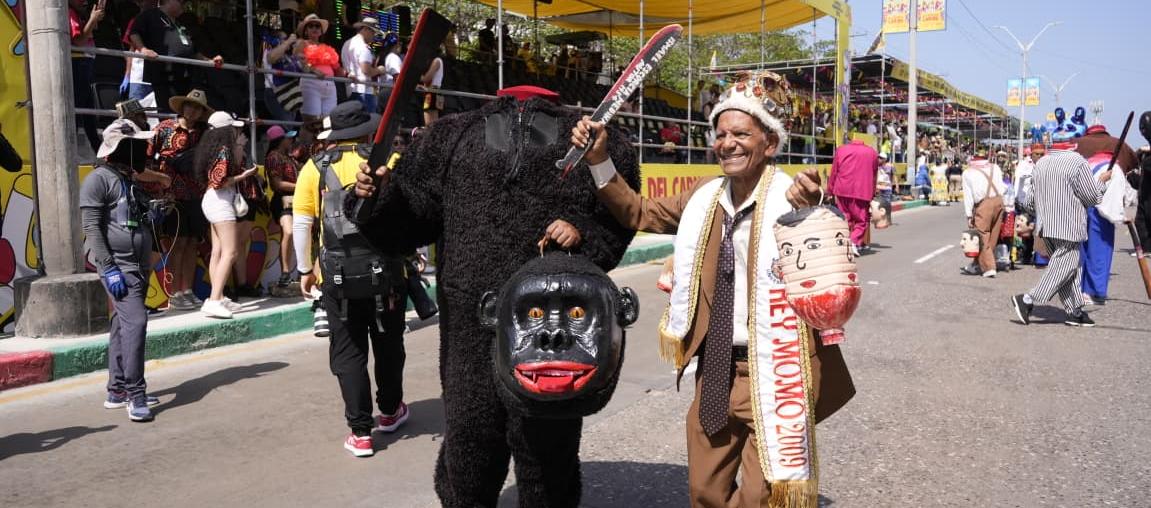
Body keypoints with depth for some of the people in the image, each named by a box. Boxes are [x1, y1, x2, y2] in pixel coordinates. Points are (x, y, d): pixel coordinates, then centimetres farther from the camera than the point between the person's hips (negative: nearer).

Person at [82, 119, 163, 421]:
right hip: (118, 267, -9)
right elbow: (91, 227, -15)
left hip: (138, 267, 9)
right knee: (135, 321, -17)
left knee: (123, 326, 12)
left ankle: (117, 391, 18)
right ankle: (135, 396, -16)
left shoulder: (129, 181, 18)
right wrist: (108, 268, -21)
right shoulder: (99, 179, -9)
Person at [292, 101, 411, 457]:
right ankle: (390, 411, 36)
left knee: (348, 352, 9)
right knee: (389, 345, 18)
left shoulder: (315, 168, 2)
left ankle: (360, 432, 10)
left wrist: (304, 270, 11)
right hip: (387, 270, 0)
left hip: (338, 275, 0)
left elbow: (301, 224, 2)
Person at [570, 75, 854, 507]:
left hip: (772, 374, -6)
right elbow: (640, 213, 16)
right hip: (714, 373, 6)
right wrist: (598, 160, 5)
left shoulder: (791, 199, -14)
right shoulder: (705, 196, 5)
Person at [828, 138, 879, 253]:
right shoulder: (872, 152, 16)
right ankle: (854, 241, -15)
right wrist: (872, 194, 23)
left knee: (845, 218, 13)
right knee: (861, 220, 5)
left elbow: (834, 172, 9)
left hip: (842, 191, 1)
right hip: (862, 192, -1)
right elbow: (874, 175, 17)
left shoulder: (841, 149, 13)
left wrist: (830, 191, 13)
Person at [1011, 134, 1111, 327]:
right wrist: (1102, 181, 10)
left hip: (1046, 225, 8)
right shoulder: (1077, 162, -10)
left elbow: (1032, 199, 15)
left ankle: (1075, 311, 13)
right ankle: (1028, 299, -13)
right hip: (1069, 227, -8)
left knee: (1070, 268, 13)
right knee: (1065, 266, -5)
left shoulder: (1040, 163, 11)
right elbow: (1092, 197, -5)